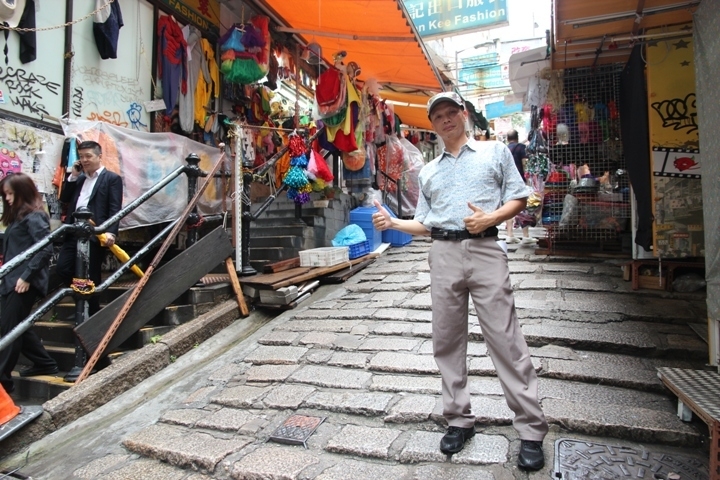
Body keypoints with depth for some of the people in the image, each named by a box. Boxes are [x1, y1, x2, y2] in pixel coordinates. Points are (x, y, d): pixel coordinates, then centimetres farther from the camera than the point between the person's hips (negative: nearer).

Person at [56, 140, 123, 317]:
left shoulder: (112, 178, 0)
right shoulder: (79, 178, 22)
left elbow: (115, 209, -9)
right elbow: (64, 199, 17)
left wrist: (111, 231, -22)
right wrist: (73, 176, 9)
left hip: (95, 235, -7)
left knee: (91, 277, 0)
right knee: (62, 269, 3)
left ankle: (93, 313, 13)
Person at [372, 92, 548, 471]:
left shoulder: (495, 151, 11)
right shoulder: (428, 172, 19)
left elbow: (518, 197, 7)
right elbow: (424, 224, 16)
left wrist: (491, 217, -12)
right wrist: (392, 223, 0)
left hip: (486, 250, -3)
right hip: (443, 254, 4)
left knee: (506, 340, -4)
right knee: (447, 340, 6)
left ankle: (531, 430, 7)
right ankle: (459, 420, 20)